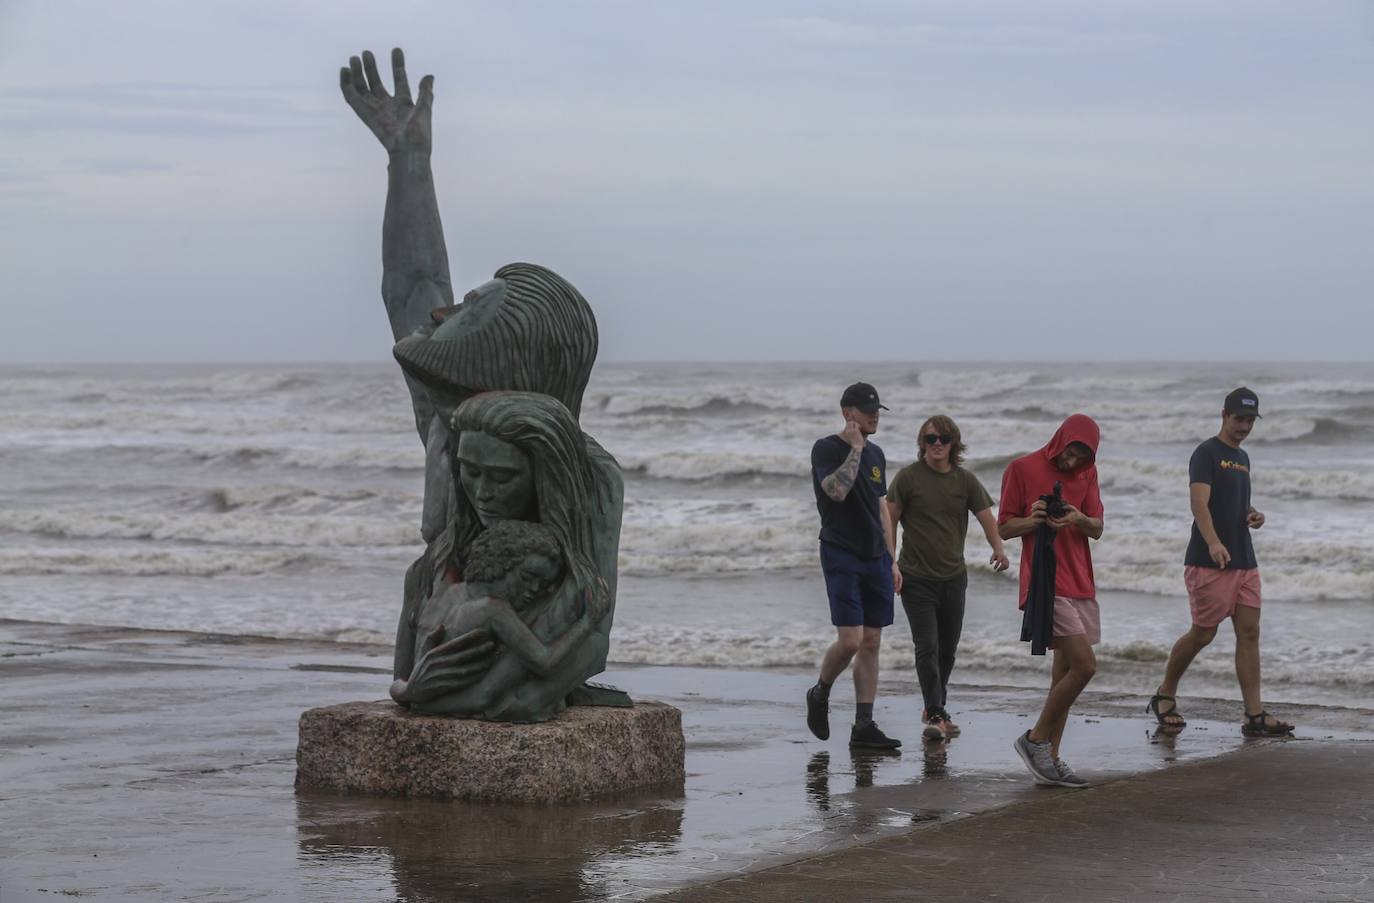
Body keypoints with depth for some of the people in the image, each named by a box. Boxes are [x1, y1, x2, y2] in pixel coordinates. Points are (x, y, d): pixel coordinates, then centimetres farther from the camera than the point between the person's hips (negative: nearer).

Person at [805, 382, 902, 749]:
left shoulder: (875, 454, 15)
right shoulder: (826, 449, -7)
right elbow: (837, 491, -25)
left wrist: (891, 560, 17)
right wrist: (855, 449, -16)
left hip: (875, 557, 7)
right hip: (841, 556, -7)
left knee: (871, 643, 3)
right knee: (850, 640, -14)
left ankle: (863, 726, 6)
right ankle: (820, 694, 14)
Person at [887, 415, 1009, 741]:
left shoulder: (965, 481, 4)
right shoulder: (908, 477, -5)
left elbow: (986, 518, -2)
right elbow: (889, 521, -4)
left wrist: (998, 549, -21)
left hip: (953, 577, 4)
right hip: (916, 579, -4)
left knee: (947, 650, 12)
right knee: (927, 647, -13)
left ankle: (934, 709, 28)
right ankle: (935, 715, -13)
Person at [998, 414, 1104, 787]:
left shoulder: (1087, 473, 12)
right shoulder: (1022, 469, -3)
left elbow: (1098, 529, 9)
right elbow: (1004, 528, 0)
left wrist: (1080, 520, -13)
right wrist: (1034, 521, -20)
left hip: (1080, 585, 6)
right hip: (1045, 584, -6)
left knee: (1065, 671, 5)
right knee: (1084, 664, -17)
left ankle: (1050, 758, 10)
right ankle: (1036, 739, -4)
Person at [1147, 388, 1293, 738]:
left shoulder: (1242, 458, 19)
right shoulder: (1207, 453, -8)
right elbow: (1199, 502, -22)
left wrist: (1253, 514, 9)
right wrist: (1213, 543, -37)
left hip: (1244, 561, 8)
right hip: (1209, 563, -8)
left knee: (1249, 632, 0)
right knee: (1204, 632, -3)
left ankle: (1254, 715, -2)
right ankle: (1165, 695, 18)